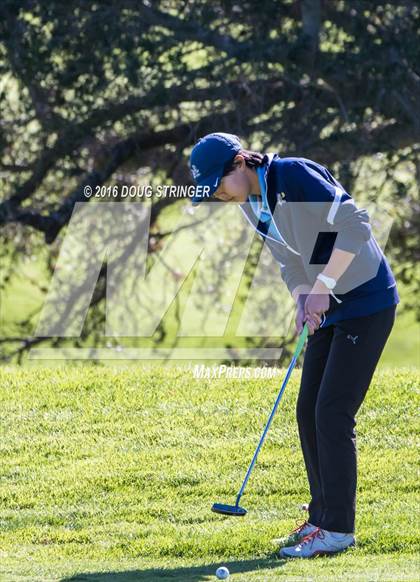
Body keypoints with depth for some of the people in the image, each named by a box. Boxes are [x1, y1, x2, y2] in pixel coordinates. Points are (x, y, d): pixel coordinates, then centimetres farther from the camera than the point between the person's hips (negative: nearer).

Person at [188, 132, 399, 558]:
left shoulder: (296, 176, -22)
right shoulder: (250, 204, 5)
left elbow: (356, 225, -28)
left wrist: (322, 288, -25)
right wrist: (303, 299, -5)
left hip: (367, 303, -9)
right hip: (330, 309, 9)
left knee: (333, 413, -11)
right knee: (308, 412, 8)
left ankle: (337, 528, -6)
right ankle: (321, 515, 18)